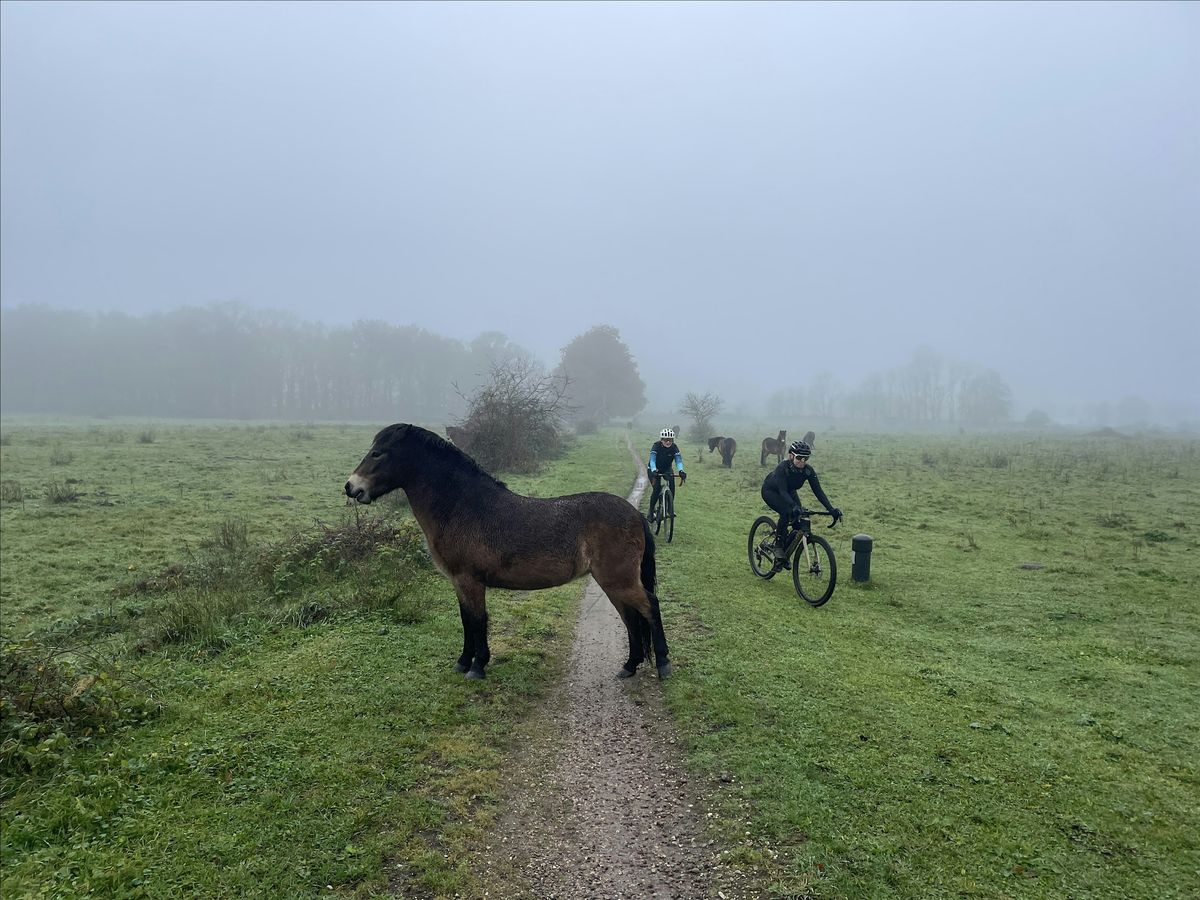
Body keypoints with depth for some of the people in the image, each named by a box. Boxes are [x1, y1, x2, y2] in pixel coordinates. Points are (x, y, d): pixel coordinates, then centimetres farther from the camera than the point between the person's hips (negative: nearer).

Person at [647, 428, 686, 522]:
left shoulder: (674, 447, -19)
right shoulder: (656, 446, -26)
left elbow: (678, 460, -27)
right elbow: (652, 460, -35)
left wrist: (681, 471, -46)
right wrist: (654, 471, -53)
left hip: (667, 469, 3)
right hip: (654, 470, -3)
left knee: (672, 485, -19)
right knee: (657, 489, -19)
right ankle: (651, 511, -3)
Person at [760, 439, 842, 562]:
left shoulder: (808, 470, -22)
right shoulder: (782, 468, -36)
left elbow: (818, 490, -24)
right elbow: (782, 491, -43)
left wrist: (831, 509, -35)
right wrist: (794, 506, -60)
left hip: (789, 491, 6)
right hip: (770, 491, -6)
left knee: (801, 517, -14)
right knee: (787, 512, -31)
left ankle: (787, 550, 7)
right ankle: (778, 546, -15)